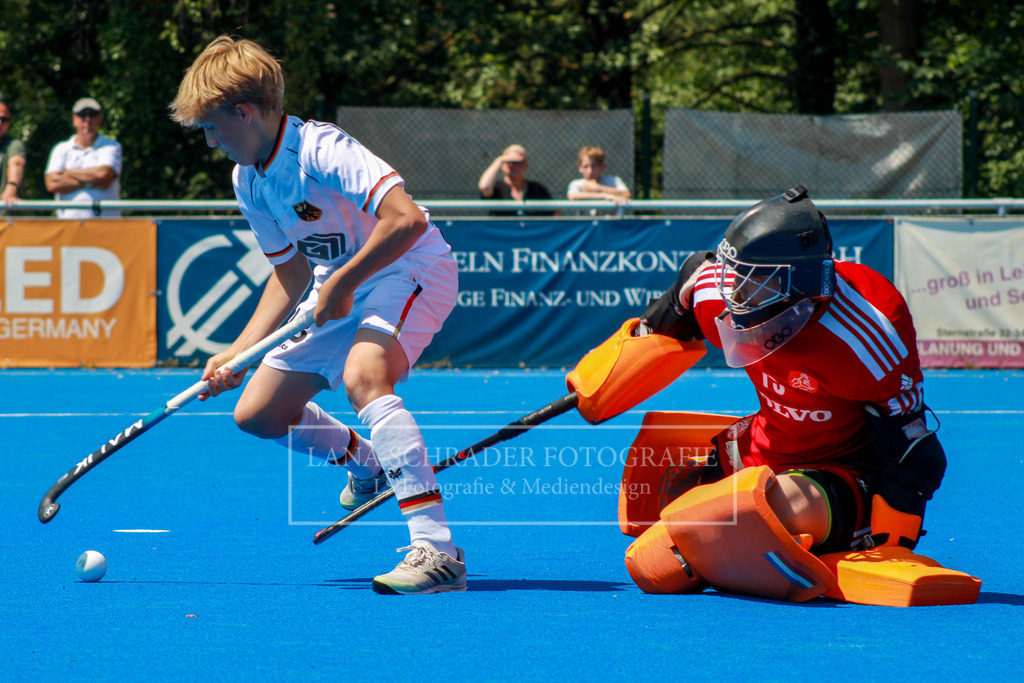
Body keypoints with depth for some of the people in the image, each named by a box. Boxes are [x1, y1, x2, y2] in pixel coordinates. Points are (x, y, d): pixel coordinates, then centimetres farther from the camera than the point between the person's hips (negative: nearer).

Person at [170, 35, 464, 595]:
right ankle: (367, 462, 38)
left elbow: (406, 219, -37)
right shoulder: (247, 180, 0)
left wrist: (341, 284, -29)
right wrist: (240, 352, -2)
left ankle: (437, 551, -42)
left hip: (412, 271, -9)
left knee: (361, 376, -38)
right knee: (257, 414, 7)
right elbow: (292, 271, 8)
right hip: (340, 287, 9)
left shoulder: (320, 150, -27)